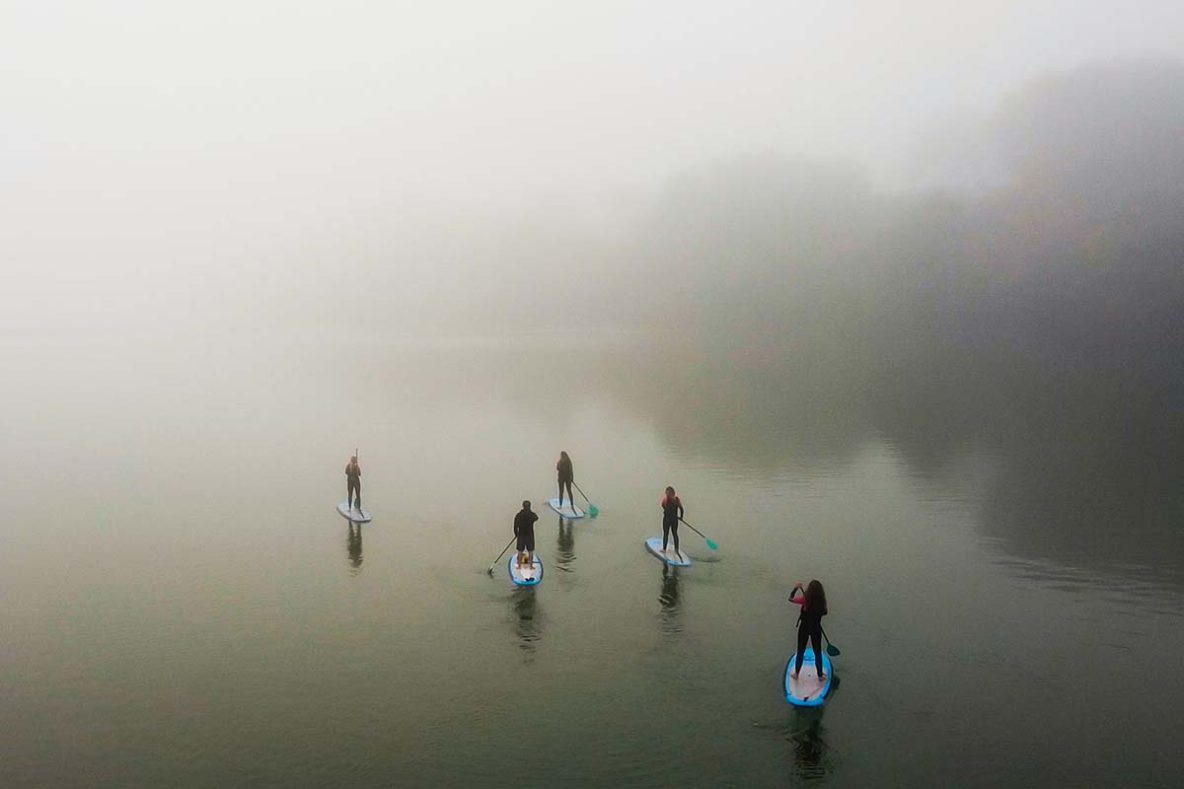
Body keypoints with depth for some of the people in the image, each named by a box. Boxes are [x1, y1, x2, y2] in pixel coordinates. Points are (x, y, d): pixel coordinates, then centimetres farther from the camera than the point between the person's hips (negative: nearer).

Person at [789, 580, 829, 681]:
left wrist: (795, 588, -1)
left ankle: (796, 673, 27)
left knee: (800, 651, 16)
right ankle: (820, 675, 29)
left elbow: (791, 598, -11)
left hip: (804, 628, -1)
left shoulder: (805, 599, -22)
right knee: (818, 652, 18)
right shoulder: (821, 601, -16)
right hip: (816, 629, 1)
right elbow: (824, 612, 0)